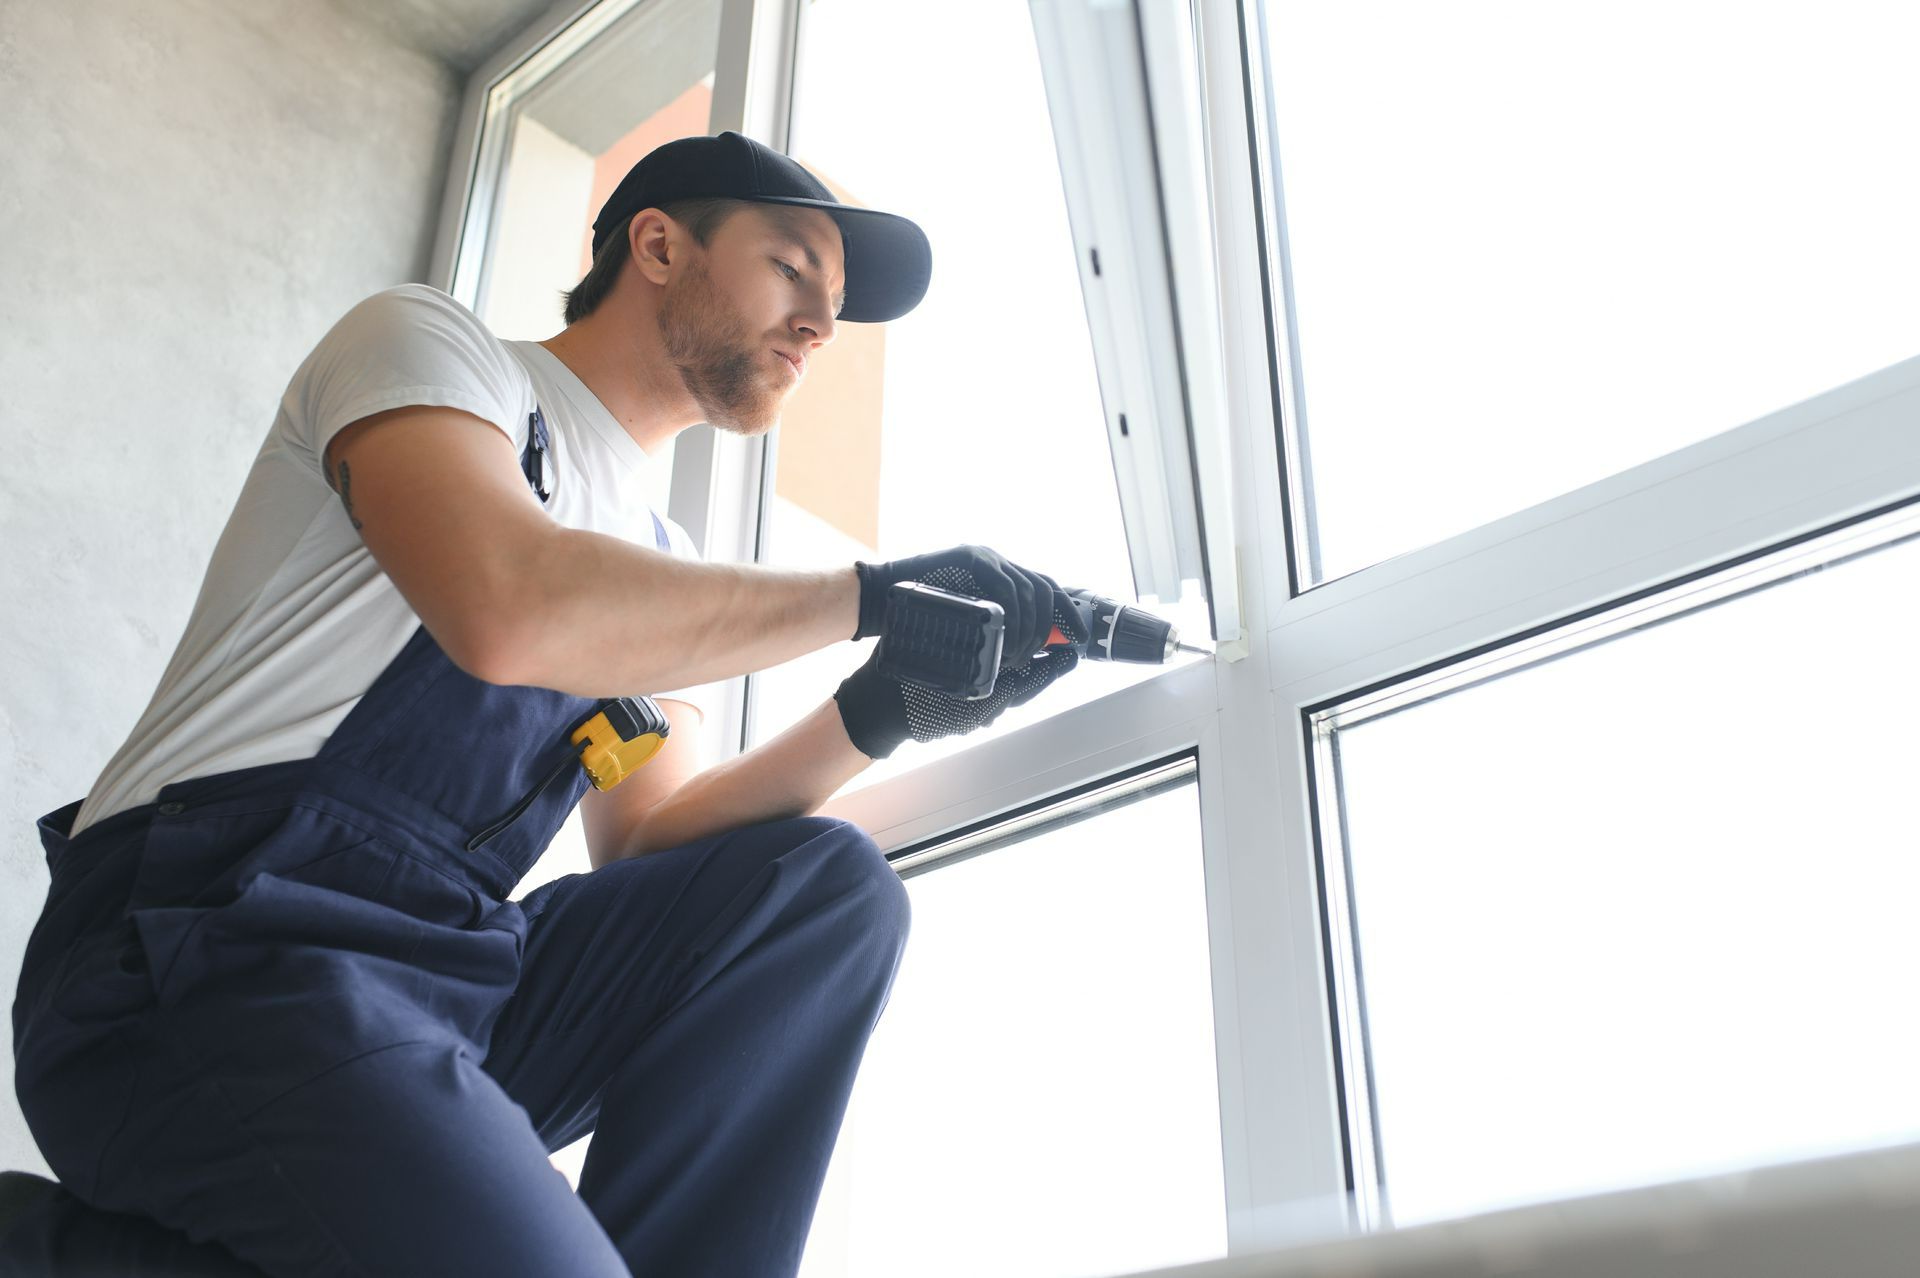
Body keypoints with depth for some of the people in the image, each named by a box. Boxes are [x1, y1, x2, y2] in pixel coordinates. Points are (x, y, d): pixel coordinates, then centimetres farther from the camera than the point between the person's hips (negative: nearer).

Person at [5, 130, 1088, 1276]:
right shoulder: (427, 341, 2)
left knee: (831, 884, -8)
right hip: (220, 952, -7)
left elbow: (642, 844, 10)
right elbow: (508, 611, -21)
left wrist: (875, 720, -5)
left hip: (450, 986, 7)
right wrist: (873, 594, -13)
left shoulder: (665, 568, 22)